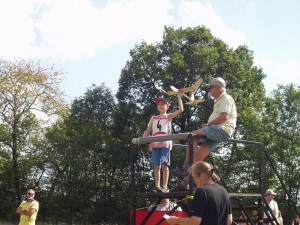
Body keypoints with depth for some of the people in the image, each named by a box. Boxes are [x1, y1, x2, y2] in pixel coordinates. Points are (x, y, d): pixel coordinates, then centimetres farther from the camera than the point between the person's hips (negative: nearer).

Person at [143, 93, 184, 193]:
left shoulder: (168, 116, 12)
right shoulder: (153, 118, 22)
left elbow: (181, 110, -1)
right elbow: (147, 131, 17)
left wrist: (179, 97, 2)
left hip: (165, 143, -4)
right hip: (155, 144, 4)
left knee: (165, 165, -6)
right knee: (156, 166, 0)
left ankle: (165, 186, -8)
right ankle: (157, 186, 0)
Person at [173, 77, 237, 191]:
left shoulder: (226, 98, -2)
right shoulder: (219, 100, 30)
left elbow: (224, 117, -16)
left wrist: (208, 124, -9)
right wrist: (208, 125, 8)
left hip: (223, 130, -9)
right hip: (216, 132, 9)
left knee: (193, 135, -24)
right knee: (198, 157, -2)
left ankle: (186, 166, -24)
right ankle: (185, 183, -6)